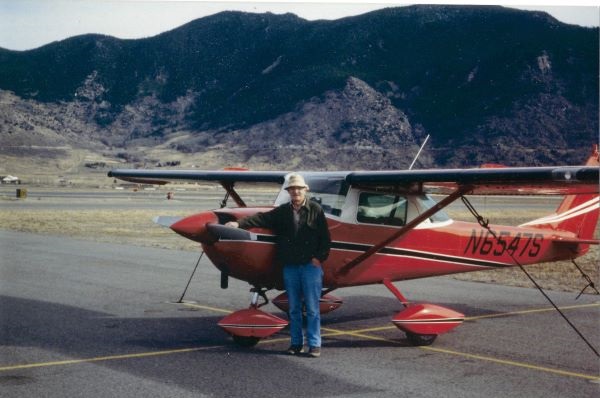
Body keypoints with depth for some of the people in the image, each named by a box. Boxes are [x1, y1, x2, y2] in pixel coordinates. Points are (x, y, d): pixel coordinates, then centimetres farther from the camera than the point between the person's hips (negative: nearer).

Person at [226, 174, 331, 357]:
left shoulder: (315, 210, 0)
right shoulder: (282, 211, 9)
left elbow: (325, 237, 0)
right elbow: (262, 218, 0)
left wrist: (319, 257, -8)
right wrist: (239, 223, -12)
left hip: (311, 266, -3)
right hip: (290, 267, 3)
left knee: (312, 308, -2)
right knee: (294, 308, 10)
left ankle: (314, 344, 4)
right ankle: (296, 343, 18)